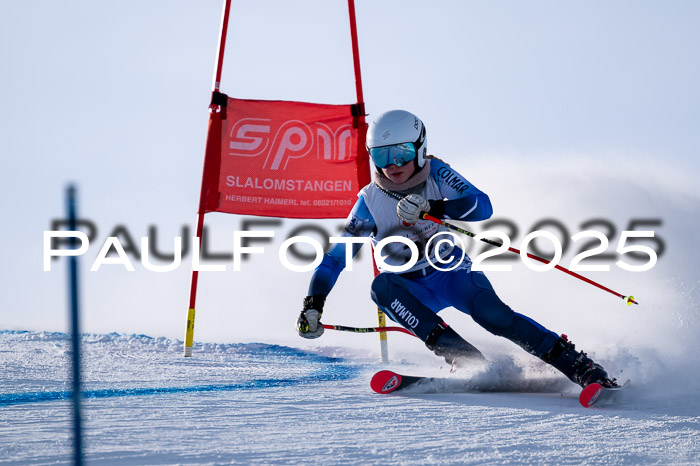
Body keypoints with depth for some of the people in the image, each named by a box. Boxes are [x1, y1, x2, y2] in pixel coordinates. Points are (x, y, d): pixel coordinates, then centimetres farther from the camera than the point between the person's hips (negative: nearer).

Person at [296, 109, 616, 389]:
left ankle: (578, 365, -25)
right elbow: (334, 258, -4)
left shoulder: (436, 175, -8)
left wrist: (431, 207, -38)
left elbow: (482, 206, -23)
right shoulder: (370, 202, -7)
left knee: (494, 315, -29)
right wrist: (312, 306, -17)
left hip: (452, 272, -1)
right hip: (413, 291, 1)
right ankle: (463, 357, -37)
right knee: (382, 286, -32)